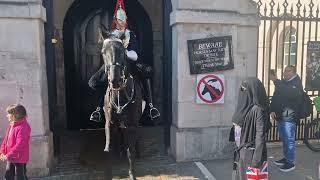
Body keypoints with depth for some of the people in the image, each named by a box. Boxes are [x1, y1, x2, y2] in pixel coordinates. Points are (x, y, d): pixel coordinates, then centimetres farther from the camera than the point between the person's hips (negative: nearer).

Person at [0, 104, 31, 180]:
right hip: (10, 158, 9)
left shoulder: (23, 127, -24)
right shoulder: (11, 125, 5)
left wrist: (8, 155, -24)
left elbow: (19, 145, -27)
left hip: (20, 159, -9)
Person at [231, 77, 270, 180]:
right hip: (241, 150, 8)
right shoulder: (244, 106, 6)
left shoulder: (257, 110, -19)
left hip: (250, 152, -8)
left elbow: (260, 135, -20)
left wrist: (257, 159, -21)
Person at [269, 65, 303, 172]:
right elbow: (275, 97, 14)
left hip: (289, 117, -7)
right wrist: (272, 110, -1)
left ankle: (290, 163, 8)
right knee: (284, 139, 18)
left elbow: (289, 93, -29)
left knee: (289, 140, -2)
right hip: (280, 116, 8)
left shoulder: (297, 84, -7)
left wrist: (276, 81, -30)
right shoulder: (282, 83, 15)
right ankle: (286, 158, 31)